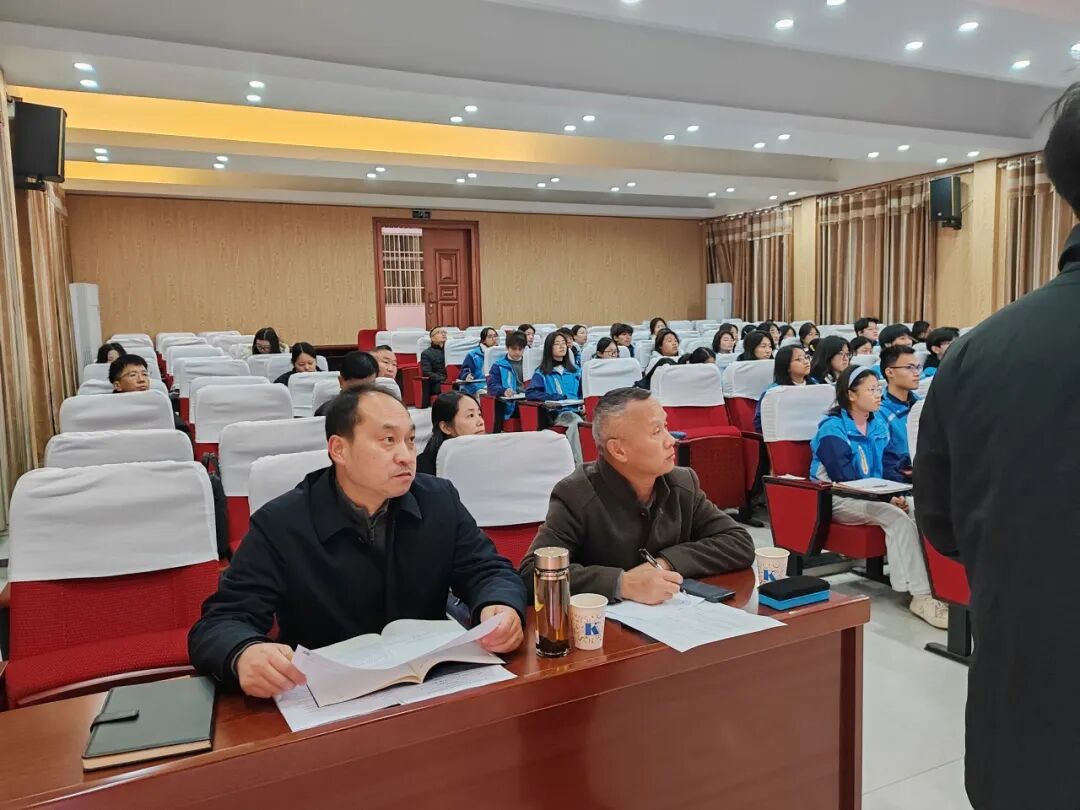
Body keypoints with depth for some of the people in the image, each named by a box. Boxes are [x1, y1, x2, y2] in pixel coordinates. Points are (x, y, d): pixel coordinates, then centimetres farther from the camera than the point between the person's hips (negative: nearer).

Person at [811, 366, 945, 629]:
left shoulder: (879, 423, 12)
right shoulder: (832, 429, -12)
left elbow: (888, 464, 13)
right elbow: (844, 477, -18)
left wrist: (896, 493, -9)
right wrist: (886, 498, -24)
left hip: (877, 494, 7)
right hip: (838, 500, -7)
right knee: (896, 518, -30)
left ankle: (933, 581, -21)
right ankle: (920, 596, -28)